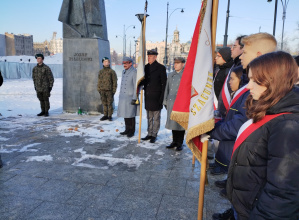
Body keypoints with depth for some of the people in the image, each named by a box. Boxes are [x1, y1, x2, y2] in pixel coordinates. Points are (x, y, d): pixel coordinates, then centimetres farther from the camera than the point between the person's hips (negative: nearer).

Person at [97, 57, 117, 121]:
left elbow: (115, 82, -2)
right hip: (102, 91, 4)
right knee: (104, 104, 8)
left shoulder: (112, 72, -1)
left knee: (110, 104, 1)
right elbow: (99, 81, 15)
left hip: (109, 91, -4)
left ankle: (110, 116, 10)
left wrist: (114, 91, -6)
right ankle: (105, 115, 17)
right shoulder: (100, 72, 10)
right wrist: (99, 89, 9)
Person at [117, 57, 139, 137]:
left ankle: (132, 131, 11)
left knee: (131, 115, 0)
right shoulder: (123, 72, 16)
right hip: (123, 97, 8)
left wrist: (134, 98, -17)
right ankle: (127, 129, 24)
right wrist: (120, 95, 20)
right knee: (125, 115, 12)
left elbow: (136, 86, -14)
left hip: (130, 97, -8)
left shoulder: (134, 72, -11)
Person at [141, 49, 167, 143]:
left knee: (156, 118, 4)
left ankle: (154, 135, 15)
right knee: (149, 117, 15)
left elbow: (164, 83, -7)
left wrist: (162, 97, -12)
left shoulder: (161, 68, -6)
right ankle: (149, 134, 25)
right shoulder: (146, 67, 10)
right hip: (148, 97, 6)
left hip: (156, 97, -6)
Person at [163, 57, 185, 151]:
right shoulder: (170, 75, 15)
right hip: (171, 103, 6)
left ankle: (180, 143, 14)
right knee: (172, 122, 11)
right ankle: (174, 141, 25)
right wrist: (165, 101, 15)